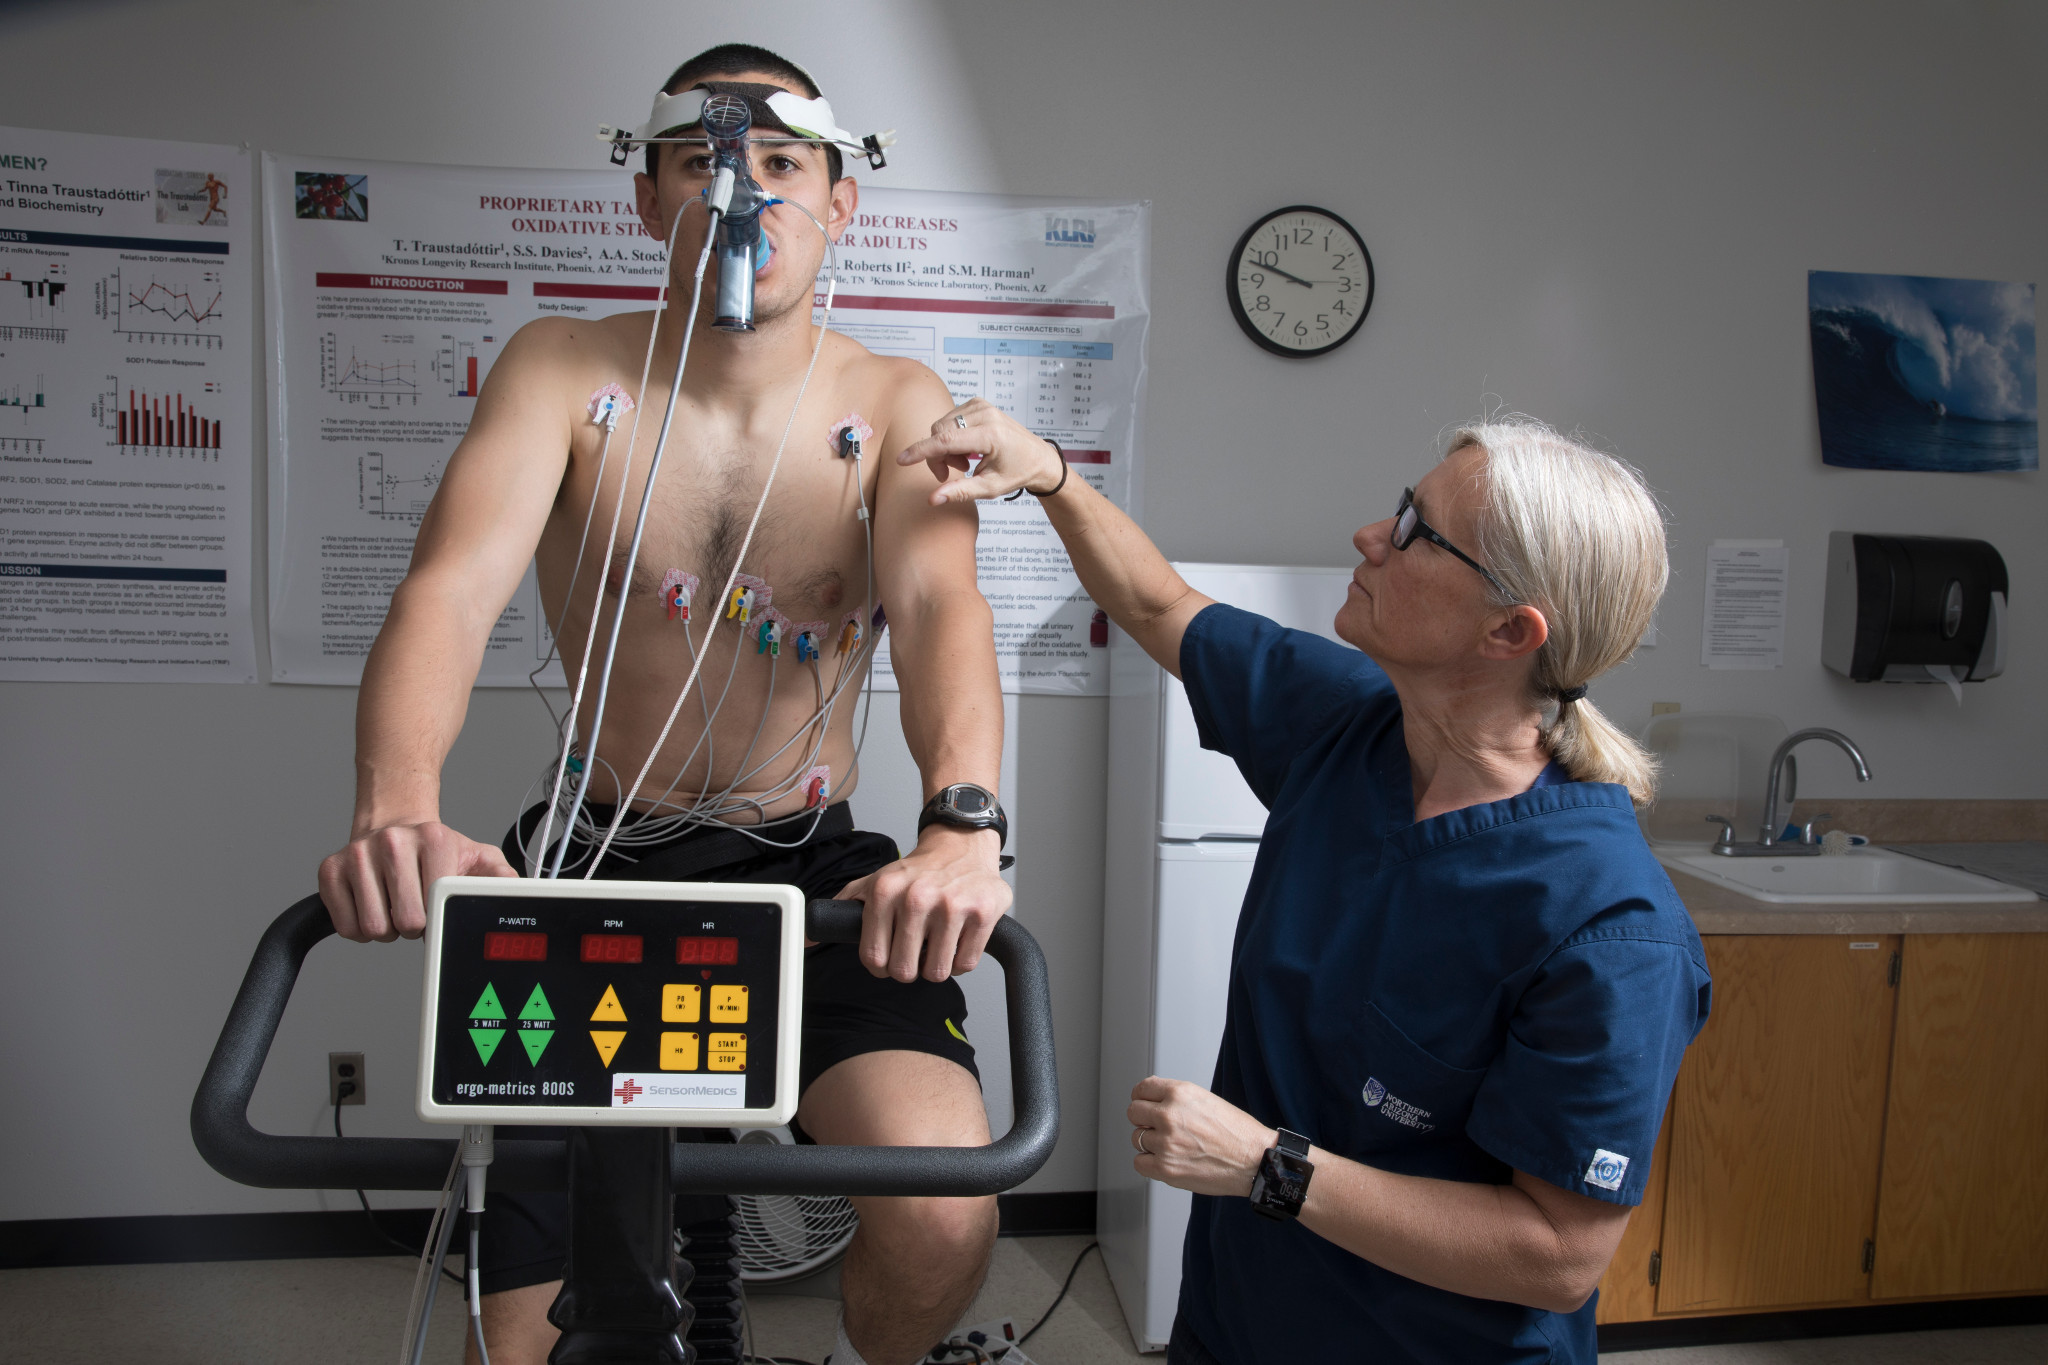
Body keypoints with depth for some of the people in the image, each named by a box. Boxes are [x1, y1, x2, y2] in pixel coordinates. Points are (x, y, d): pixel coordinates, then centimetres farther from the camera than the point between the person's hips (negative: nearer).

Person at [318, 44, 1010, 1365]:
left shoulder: (895, 403, -3)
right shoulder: (563, 371, -4)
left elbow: (940, 604, -20)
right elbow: (453, 585, -18)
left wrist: (962, 826, -41)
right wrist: (399, 809, -39)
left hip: (813, 865, 0)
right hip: (601, 861, 1)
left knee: (943, 1216, -23)